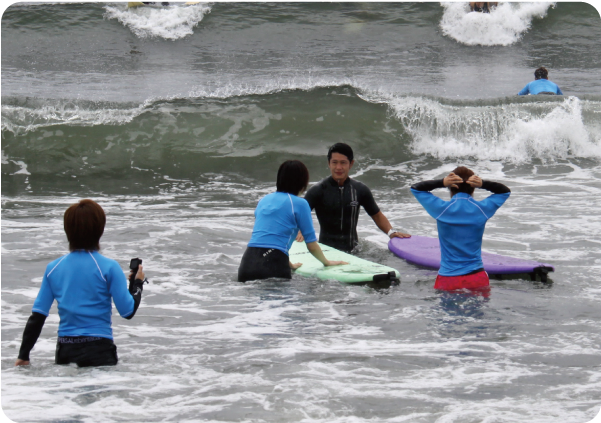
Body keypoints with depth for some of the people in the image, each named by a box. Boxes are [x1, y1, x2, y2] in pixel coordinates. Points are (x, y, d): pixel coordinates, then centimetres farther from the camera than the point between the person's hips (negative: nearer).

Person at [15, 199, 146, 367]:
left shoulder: (53, 268, 8)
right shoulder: (108, 267, -4)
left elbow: (37, 315, 8)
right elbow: (128, 311, -1)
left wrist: (23, 355, 14)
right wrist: (137, 283, 16)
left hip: (65, 352, 4)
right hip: (99, 350, -4)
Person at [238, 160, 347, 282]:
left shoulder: (264, 200, 22)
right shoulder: (299, 203, 4)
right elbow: (312, 246, 7)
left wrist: (289, 264, 46)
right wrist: (327, 262, 27)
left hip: (247, 264, 6)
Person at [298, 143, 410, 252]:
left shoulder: (360, 190, 8)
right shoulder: (318, 190, -1)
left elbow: (377, 215, 18)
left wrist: (391, 232, 1)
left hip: (353, 249, 4)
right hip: (327, 249, -4)